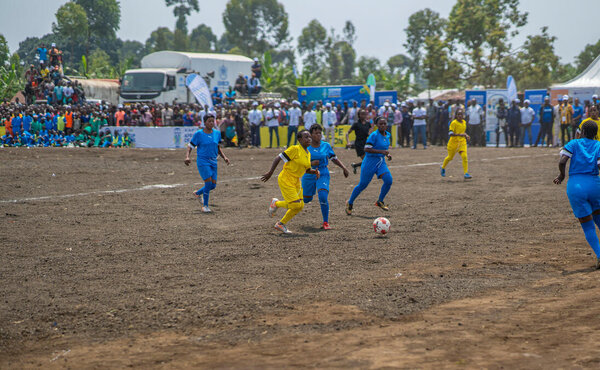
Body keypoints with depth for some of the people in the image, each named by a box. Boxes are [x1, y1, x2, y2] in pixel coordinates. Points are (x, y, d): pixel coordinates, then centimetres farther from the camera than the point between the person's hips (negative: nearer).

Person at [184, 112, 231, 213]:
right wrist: (187, 157, -20)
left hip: (213, 162, 5)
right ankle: (205, 206, -1)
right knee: (208, 182, -16)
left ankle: (198, 193, 32)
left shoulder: (217, 133, 8)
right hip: (202, 161, -5)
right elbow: (190, 147, -3)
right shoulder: (199, 134, -6)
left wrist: (224, 157, 5)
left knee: (213, 185, 2)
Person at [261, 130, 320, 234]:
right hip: (286, 179, -8)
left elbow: (307, 169, 23)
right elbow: (278, 158, -13)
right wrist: (270, 173, -16)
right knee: (295, 205, -15)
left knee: (300, 206, 4)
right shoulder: (295, 149, -14)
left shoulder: (308, 154, 10)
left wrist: (315, 171, 0)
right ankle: (276, 203, 13)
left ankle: (281, 224, 19)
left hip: (296, 181, 8)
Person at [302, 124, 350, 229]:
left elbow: (334, 158, 13)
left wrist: (344, 168, 6)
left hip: (323, 175, 0)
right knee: (306, 199, 13)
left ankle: (325, 222, -12)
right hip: (308, 176, 0)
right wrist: (311, 163, -23)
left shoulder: (326, 146, 0)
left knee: (323, 197, -22)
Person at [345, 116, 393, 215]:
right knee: (363, 184, 2)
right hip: (370, 162, -6)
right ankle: (350, 203, 22)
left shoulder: (388, 135, 8)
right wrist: (381, 151, -27)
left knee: (389, 180, -14)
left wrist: (387, 154, 8)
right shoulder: (374, 135, -16)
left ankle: (380, 201, 6)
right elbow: (366, 149, -23)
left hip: (381, 162, 6)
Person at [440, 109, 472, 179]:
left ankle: (466, 174, -15)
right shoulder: (454, 123, -15)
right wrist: (459, 134, -31)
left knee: (464, 156, -15)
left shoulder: (464, 122, 6)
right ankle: (443, 167, 44)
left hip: (462, 142, 4)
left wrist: (466, 135, 6)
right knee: (450, 157, 14)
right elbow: (450, 133, -23)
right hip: (454, 142, -4)